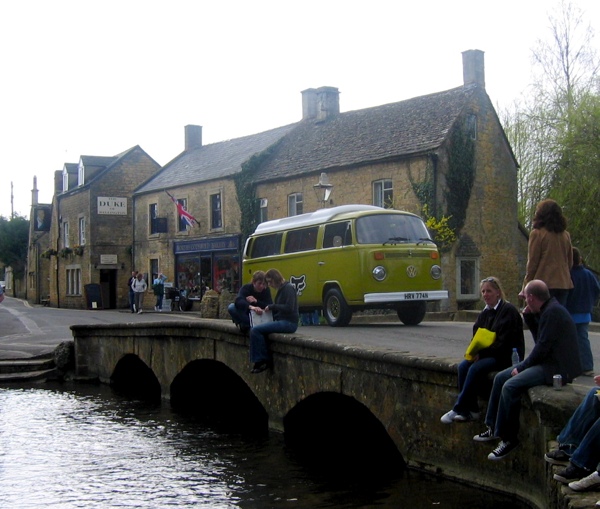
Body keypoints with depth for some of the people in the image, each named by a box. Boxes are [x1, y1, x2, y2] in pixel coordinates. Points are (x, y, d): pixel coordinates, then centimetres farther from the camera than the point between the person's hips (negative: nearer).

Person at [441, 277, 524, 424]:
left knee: (476, 368, -27)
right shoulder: (484, 313, 14)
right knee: (463, 366, -16)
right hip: (486, 354, 8)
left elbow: (504, 341, -18)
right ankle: (471, 410, -15)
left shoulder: (508, 310, -11)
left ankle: (458, 409, -19)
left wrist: (481, 353, -20)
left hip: (506, 356, -8)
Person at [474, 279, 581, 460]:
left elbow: (542, 346, -21)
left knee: (510, 386, -23)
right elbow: (539, 339, 17)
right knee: (501, 377, 9)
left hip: (558, 368, -11)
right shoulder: (547, 309, 14)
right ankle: (493, 427, 16)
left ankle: (508, 438, -10)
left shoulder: (553, 311, -18)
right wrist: (529, 317, 7)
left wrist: (522, 367, -12)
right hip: (546, 362, 11)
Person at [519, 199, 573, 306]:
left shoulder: (537, 233, -4)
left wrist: (526, 287, -1)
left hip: (544, 283, -5)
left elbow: (532, 262, -5)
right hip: (564, 283, 5)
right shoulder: (565, 235, 11)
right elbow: (570, 262, 15)